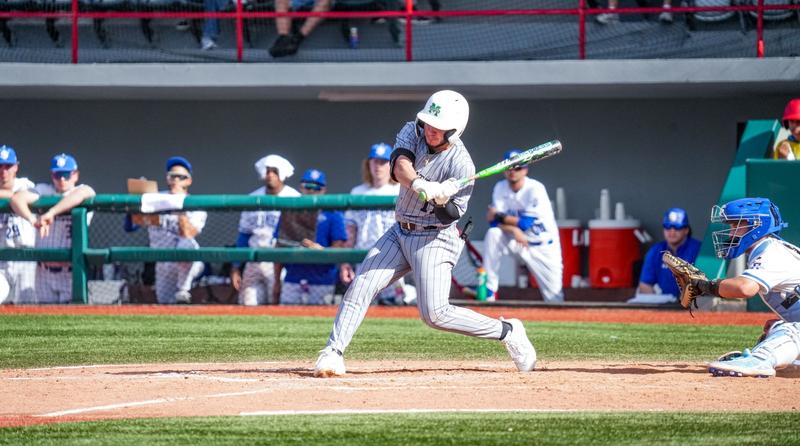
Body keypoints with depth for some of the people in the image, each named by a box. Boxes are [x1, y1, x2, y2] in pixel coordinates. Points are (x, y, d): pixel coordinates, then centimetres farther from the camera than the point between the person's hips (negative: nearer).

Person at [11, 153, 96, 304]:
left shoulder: (84, 190, 1)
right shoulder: (44, 190, 8)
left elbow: (80, 194, -25)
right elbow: (17, 199, -8)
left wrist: (51, 213, -36)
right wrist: (32, 219, -29)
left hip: (72, 272, -3)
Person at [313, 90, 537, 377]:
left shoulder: (461, 165, -19)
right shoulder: (413, 132, -4)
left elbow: (452, 216, -15)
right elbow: (400, 168, -23)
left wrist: (443, 200, -38)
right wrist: (421, 185, -44)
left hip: (436, 239, -6)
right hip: (401, 232, 6)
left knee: (435, 314, -13)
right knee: (360, 286, -9)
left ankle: (508, 332, 2)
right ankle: (334, 352, -9)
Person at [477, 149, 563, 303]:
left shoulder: (536, 189, -19)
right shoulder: (500, 188, -5)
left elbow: (527, 223, -24)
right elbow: (495, 223, -12)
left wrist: (500, 216, -18)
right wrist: (513, 228, -31)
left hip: (543, 246, -3)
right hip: (517, 241, 3)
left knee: (554, 297, -6)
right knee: (493, 234, -25)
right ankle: (488, 290, -22)